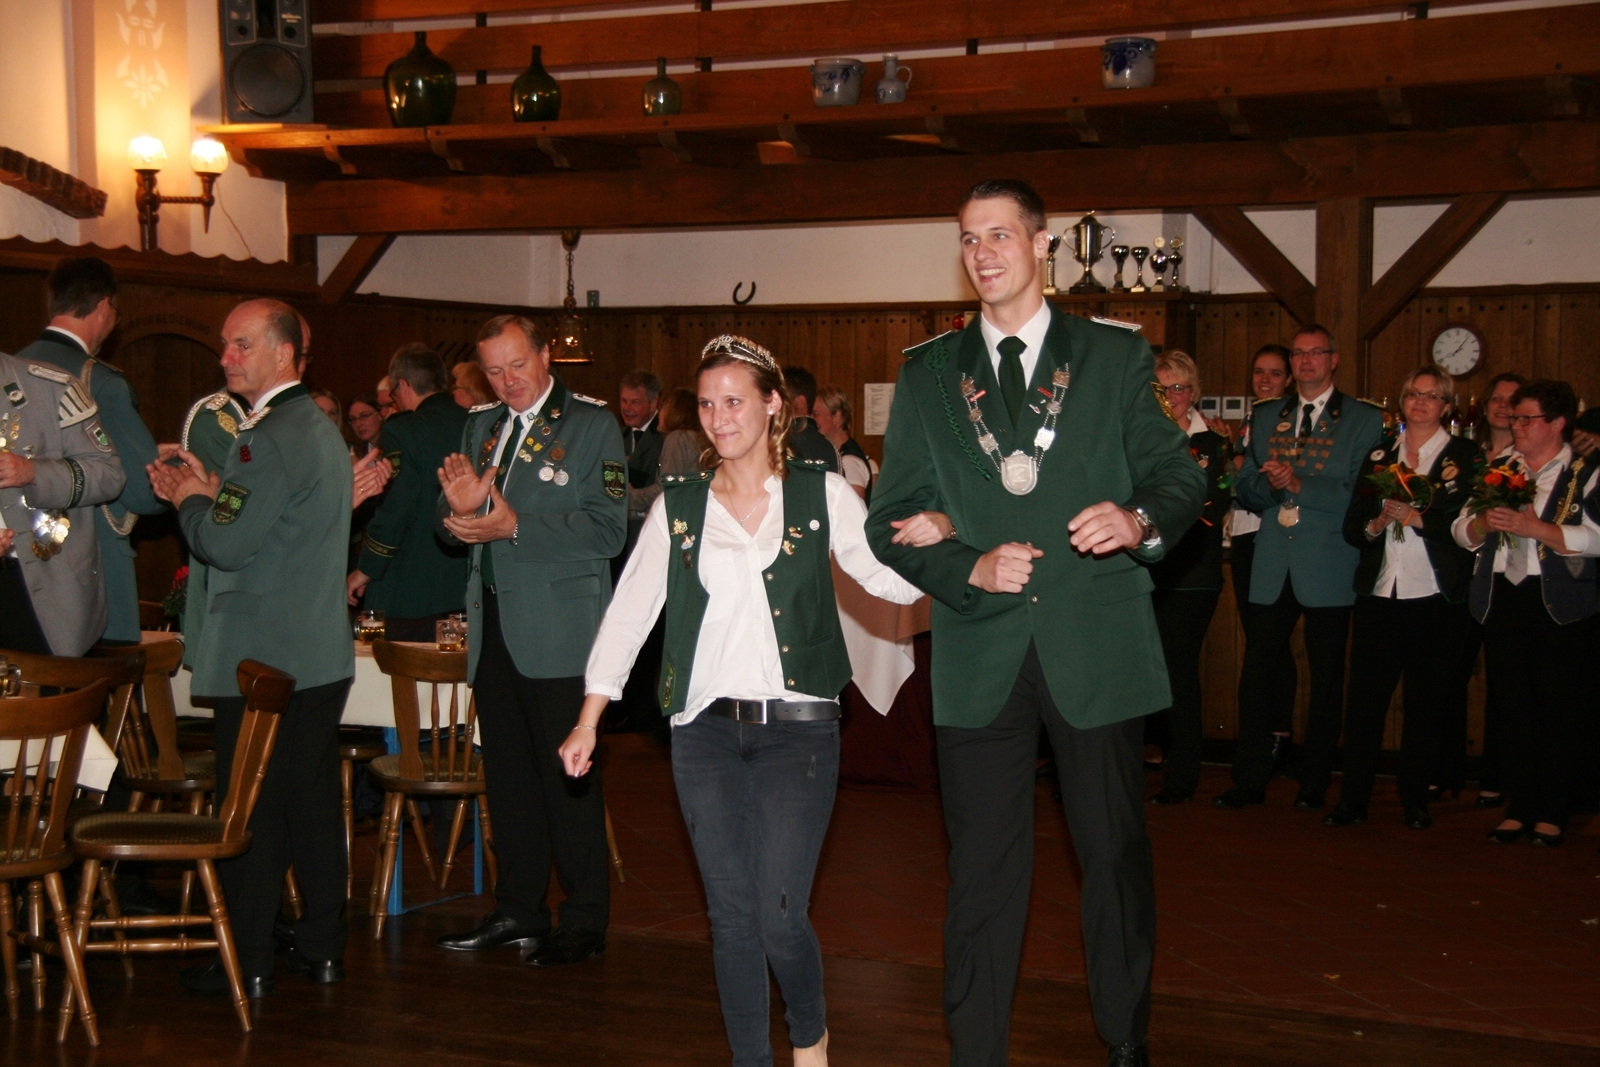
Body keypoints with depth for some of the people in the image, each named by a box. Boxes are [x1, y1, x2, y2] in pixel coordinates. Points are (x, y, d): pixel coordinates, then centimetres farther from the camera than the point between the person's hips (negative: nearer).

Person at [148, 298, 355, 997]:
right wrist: (211, 494, 10)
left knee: (250, 810, -1)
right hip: (320, 655, 9)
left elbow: (226, 544, -20)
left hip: (263, 662, -9)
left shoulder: (270, 438, -18)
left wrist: (190, 500, -3)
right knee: (314, 800, 13)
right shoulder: (320, 428, 14)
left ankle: (247, 961, 7)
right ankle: (321, 948, 21)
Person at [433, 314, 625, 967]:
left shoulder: (592, 424, -4)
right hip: (493, 627, 6)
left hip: (558, 630, -6)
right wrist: (460, 508, -7)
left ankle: (585, 920, 10)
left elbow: (608, 529, -13)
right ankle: (518, 911, 24)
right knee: (508, 775, 13)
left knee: (568, 777, 0)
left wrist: (515, 527, -18)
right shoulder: (481, 428, 15)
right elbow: (455, 530, 16)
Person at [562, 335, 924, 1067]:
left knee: (780, 915, -6)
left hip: (796, 728, -2)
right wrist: (588, 720, 2)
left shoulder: (822, 495, 3)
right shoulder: (677, 506, 8)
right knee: (731, 914, 3)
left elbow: (890, 578, -6)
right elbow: (629, 611, 8)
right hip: (705, 732, 2)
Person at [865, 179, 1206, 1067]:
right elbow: (890, 522, 6)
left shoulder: (1116, 356, 6)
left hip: (1097, 645, 0)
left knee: (1116, 855, 10)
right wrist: (970, 568, -12)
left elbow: (1179, 474, 3)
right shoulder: (927, 375, 9)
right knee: (983, 870, 6)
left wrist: (1142, 519, -20)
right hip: (980, 652, 1)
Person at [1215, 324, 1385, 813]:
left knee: (1326, 678, 5)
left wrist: (1297, 484, -18)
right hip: (1273, 565, 3)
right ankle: (1250, 780, 8)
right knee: (1256, 672, 0)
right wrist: (1270, 484, -11)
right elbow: (1246, 489, 11)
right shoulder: (1265, 418, 15)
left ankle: (1314, 784, 14)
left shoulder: (1365, 420, 1)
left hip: (1328, 565, -3)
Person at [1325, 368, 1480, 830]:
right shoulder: (1380, 453, 14)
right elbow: (1352, 525, 12)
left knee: (1427, 702, 2)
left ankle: (1415, 801, 12)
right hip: (1378, 596, 2)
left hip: (1436, 600, -2)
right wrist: (1376, 525, -8)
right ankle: (1353, 800, 4)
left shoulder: (1465, 455, 5)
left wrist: (1417, 517, -14)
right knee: (1364, 699, -2)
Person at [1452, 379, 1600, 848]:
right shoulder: (1497, 470, 16)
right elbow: (1462, 532, 15)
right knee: (1513, 708, 6)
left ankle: (1551, 813, 6)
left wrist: (1534, 527, -20)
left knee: (1559, 709, -3)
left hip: (1560, 604, -4)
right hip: (1503, 600, 4)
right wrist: (1485, 521, -6)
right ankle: (1518, 807, 12)